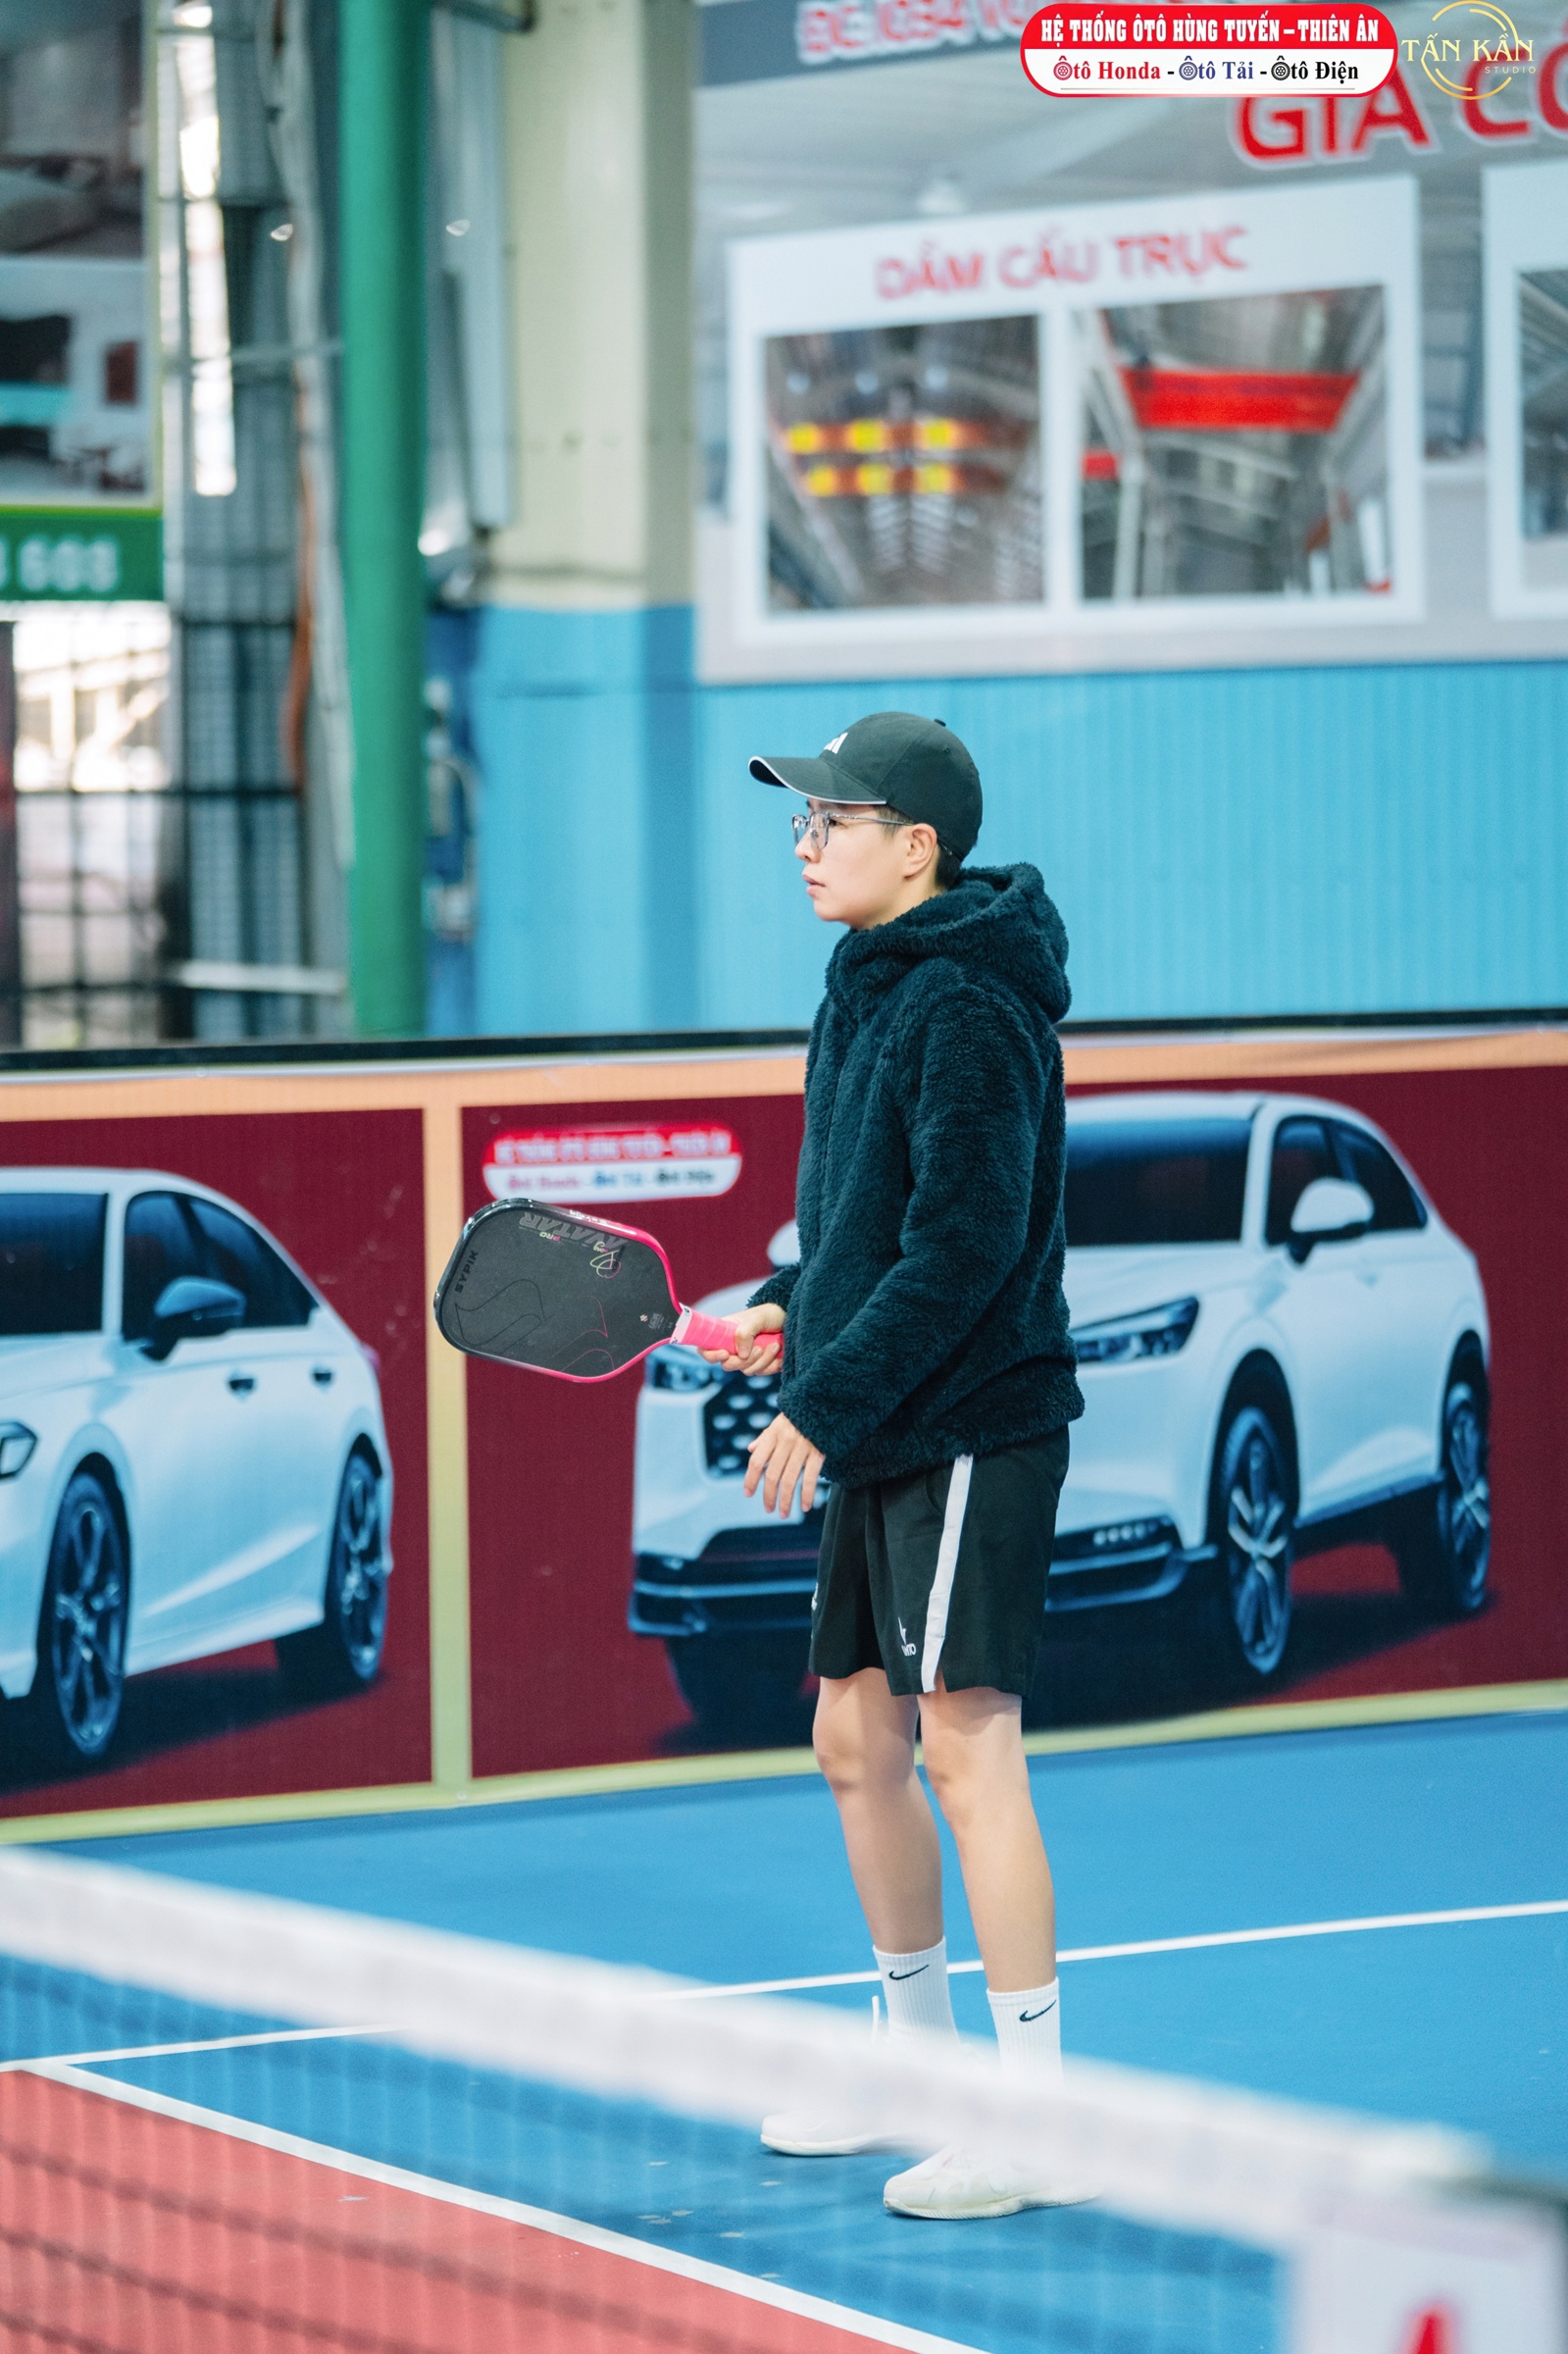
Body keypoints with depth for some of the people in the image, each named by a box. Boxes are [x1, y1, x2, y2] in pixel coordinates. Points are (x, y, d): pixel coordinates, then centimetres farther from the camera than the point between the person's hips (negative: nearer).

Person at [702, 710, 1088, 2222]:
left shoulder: (965, 1009, -17)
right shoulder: (867, 990, 13)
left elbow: (964, 1246, -22)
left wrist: (827, 1399, -21)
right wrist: (790, 1307, 12)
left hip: (969, 1434, -10)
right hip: (882, 1440, 10)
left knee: (967, 1746, -10)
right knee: (856, 1742, 15)